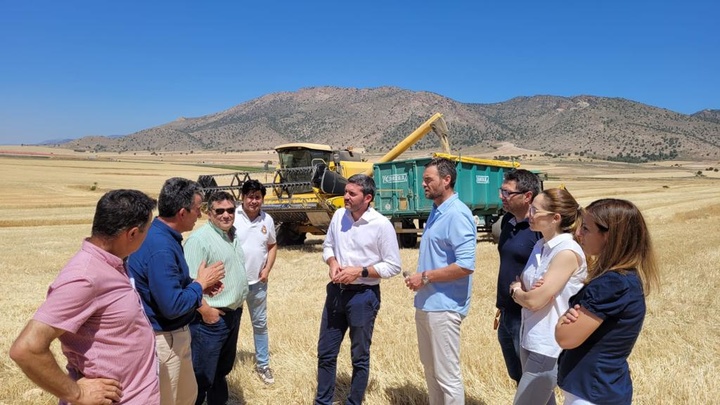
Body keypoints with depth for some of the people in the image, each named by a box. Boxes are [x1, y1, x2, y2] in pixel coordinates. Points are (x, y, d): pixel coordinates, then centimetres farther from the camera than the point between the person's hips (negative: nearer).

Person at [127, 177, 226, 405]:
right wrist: (200, 283, -16)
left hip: (174, 335, 9)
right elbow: (172, 306, -31)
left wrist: (199, 284, 2)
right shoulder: (161, 246, -29)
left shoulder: (161, 235, 3)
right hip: (162, 340, -9)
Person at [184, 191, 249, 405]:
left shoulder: (233, 234, 9)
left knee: (223, 369, 25)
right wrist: (206, 311, -22)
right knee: (202, 376, 5)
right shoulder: (200, 239, -19)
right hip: (212, 318, -8)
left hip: (233, 314, 9)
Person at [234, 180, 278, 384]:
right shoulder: (232, 217, -13)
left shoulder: (267, 220, 1)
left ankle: (262, 364, 31)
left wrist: (267, 269, 0)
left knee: (260, 324, 15)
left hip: (258, 282, 4)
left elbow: (272, 246, 12)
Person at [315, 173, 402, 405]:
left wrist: (359, 271, -19)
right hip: (336, 291, 5)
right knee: (325, 353, 16)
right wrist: (332, 263, -8)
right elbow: (327, 246, 13)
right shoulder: (339, 216, 0)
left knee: (359, 357, 14)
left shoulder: (382, 225, -16)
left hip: (363, 296, -5)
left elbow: (393, 266, -12)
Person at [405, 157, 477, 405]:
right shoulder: (436, 211, 11)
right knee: (430, 368, 22)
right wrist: (420, 278, 8)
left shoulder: (457, 214, -18)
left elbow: (466, 265, -25)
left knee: (447, 374, 4)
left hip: (443, 306, -9)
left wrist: (426, 277, -18)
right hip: (425, 303, 9)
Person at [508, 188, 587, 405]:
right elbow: (520, 285, 11)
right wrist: (520, 290, -12)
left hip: (549, 347, -8)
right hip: (531, 340, 8)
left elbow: (535, 300, -24)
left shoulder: (567, 252, -21)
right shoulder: (540, 246, 6)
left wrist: (516, 291, -4)